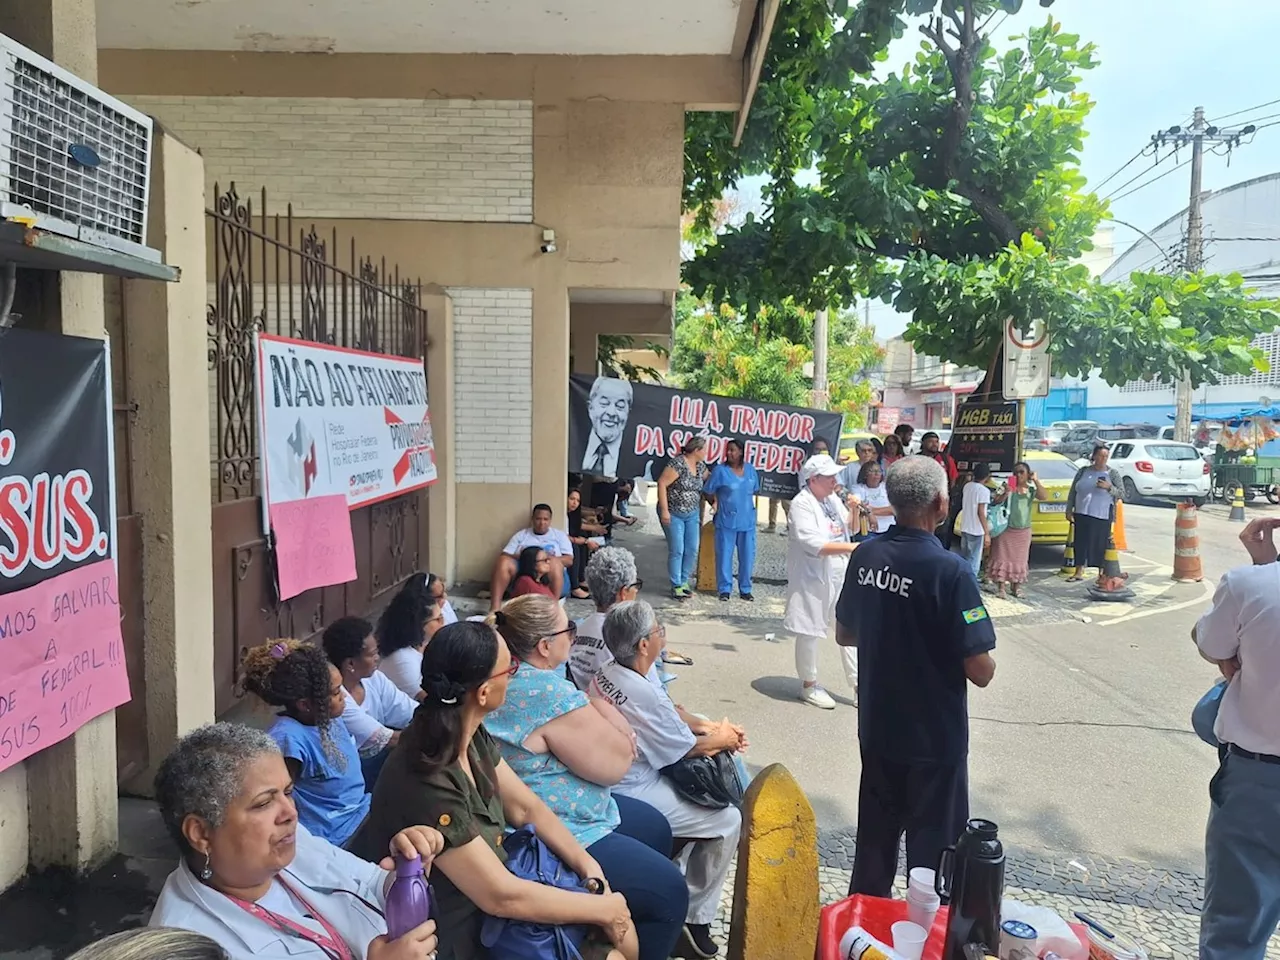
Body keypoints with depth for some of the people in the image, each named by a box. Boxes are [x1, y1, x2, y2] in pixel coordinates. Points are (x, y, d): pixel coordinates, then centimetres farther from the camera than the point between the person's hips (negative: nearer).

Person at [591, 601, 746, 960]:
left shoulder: (611, 671, -2)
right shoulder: (641, 694, -30)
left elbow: (670, 711, 11)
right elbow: (688, 747, -15)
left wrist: (714, 726, 0)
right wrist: (721, 738, 3)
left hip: (614, 778, 10)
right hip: (631, 795, -10)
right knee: (728, 821, -4)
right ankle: (694, 920, 9)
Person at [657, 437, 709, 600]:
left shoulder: (700, 466, 5)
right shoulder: (678, 463, -19)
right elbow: (662, 483, -21)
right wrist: (664, 510, -22)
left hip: (692, 514, 7)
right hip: (673, 513, -7)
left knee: (692, 550, 6)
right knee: (677, 550, -4)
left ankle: (684, 581, 20)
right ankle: (676, 586, 7)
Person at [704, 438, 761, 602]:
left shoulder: (750, 470, 5)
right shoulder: (720, 470, -7)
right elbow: (709, 491, -1)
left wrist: (745, 503, 13)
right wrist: (717, 503, 6)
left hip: (747, 521, 4)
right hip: (726, 521, -3)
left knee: (747, 556, 8)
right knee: (724, 555, 2)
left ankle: (745, 589, 21)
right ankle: (724, 589, 13)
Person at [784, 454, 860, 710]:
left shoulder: (833, 499, 8)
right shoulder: (802, 504, -16)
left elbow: (850, 529, 17)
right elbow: (814, 545, -25)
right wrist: (851, 548, -28)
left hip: (841, 575, 8)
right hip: (813, 577, -7)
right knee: (810, 632, 6)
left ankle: (858, 684, 21)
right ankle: (809, 686, 21)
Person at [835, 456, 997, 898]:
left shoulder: (865, 556, -4)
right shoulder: (949, 570, -22)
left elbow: (844, 634, 10)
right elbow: (980, 672, -19)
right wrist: (984, 657, 1)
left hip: (876, 729, 6)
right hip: (934, 737, -6)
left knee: (874, 838, 21)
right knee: (932, 848, 11)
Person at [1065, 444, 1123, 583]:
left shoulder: (1113, 473, 1)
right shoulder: (1083, 471, 7)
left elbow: (1121, 494, -2)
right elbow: (1072, 492, 10)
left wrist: (1109, 487, -19)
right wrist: (1069, 510, 7)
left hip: (1102, 516, -3)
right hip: (1081, 514, 3)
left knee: (1100, 545, 1)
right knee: (1080, 543, 7)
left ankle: (1102, 574, 14)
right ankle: (1079, 572, 17)